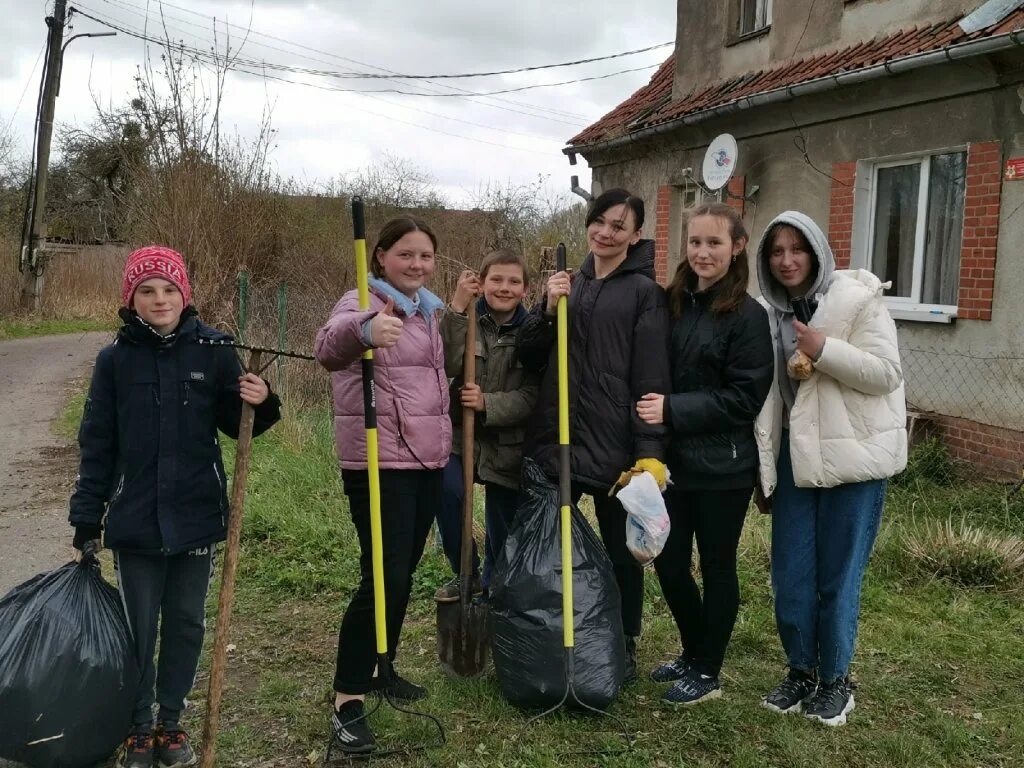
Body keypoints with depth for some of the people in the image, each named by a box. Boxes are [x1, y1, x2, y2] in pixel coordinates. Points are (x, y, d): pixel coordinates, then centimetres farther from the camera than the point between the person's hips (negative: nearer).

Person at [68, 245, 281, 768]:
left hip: (196, 517, 1)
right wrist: (86, 518, 0)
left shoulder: (214, 349, -4)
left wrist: (261, 404, -19)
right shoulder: (115, 358, -3)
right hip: (134, 521, 0)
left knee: (187, 625, 13)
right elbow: (97, 445, 1)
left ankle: (170, 721, 32)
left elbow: (236, 425, 3)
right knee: (138, 630, 10)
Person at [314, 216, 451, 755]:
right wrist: (364, 330, -55)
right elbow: (329, 348, -36)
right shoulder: (363, 303, -11)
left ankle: (380, 667, 32)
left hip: (428, 460, 8)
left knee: (404, 574, 15)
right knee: (383, 578, -11)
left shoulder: (429, 311, 14)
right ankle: (346, 701, -1)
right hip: (378, 463, -8)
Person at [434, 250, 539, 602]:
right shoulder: (467, 321, 0)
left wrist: (487, 403, -22)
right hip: (461, 436, 0)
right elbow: (448, 365, -18)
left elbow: (532, 396, -9)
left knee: (503, 528, 9)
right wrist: (457, 309, -23)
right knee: (447, 491, -27)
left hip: (509, 445, 0)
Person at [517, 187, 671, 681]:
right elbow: (529, 358, 9)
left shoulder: (644, 292, -4)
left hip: (614, 441, -5)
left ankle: (624, 644, 26)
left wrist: (650, 451, -18)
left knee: (621, 547, 9)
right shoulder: (570, 285, 12)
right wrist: (548, 309, -8)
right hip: (555, 435, 5)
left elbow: (652, 378, -10)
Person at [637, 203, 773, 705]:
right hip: (674, 459, 6)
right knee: (669, 562, 12)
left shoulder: (747, 315, -10)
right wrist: (653, 409, -3)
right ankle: (693, 653, 35)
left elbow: (744, 397, -15)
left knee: (716, 565, 8)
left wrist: (673, 409, -21)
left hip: (722, 466, -5)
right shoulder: (673, 303, 5)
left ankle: (707, 672, 25)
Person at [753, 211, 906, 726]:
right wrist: (764, 467, 10)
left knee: (837, 577, 3)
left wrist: (824, 350, -22)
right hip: (795, 455, 5)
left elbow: (887, 373, -12)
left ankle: (835, 681, 22)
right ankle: (801, 672, 26)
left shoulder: (856, 297, -7)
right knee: (790, 576, 7)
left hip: (852, 456, -5)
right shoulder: (771, 313, 9)